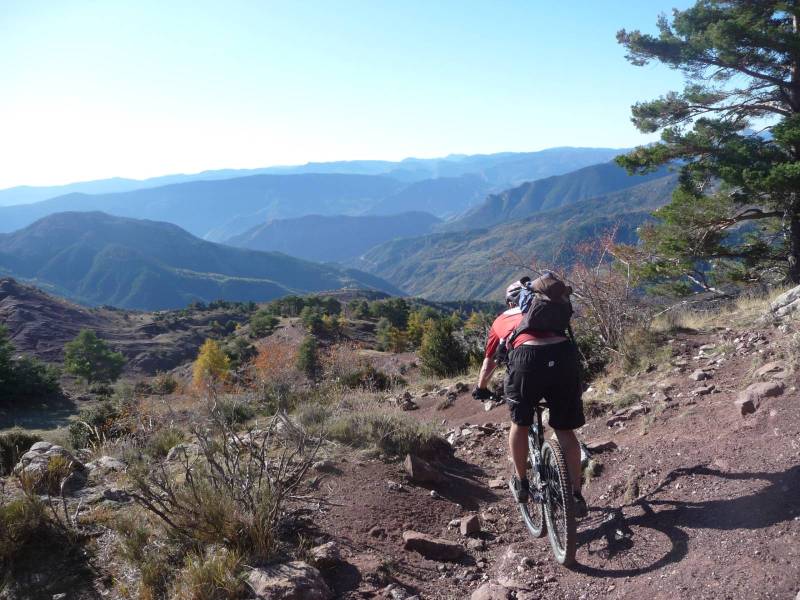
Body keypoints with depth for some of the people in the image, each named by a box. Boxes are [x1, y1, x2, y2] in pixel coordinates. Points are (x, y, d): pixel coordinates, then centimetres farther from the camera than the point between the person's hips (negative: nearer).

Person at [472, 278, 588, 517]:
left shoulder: (502, 320, 32)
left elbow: (488, 363, 41)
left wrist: (481, 390, 59)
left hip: (528, 357, -2)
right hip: (564, 353, 2)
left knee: (520, 424, 22)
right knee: (565, 431, 16)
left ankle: (520, 483, 32)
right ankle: (576, 495, 18)